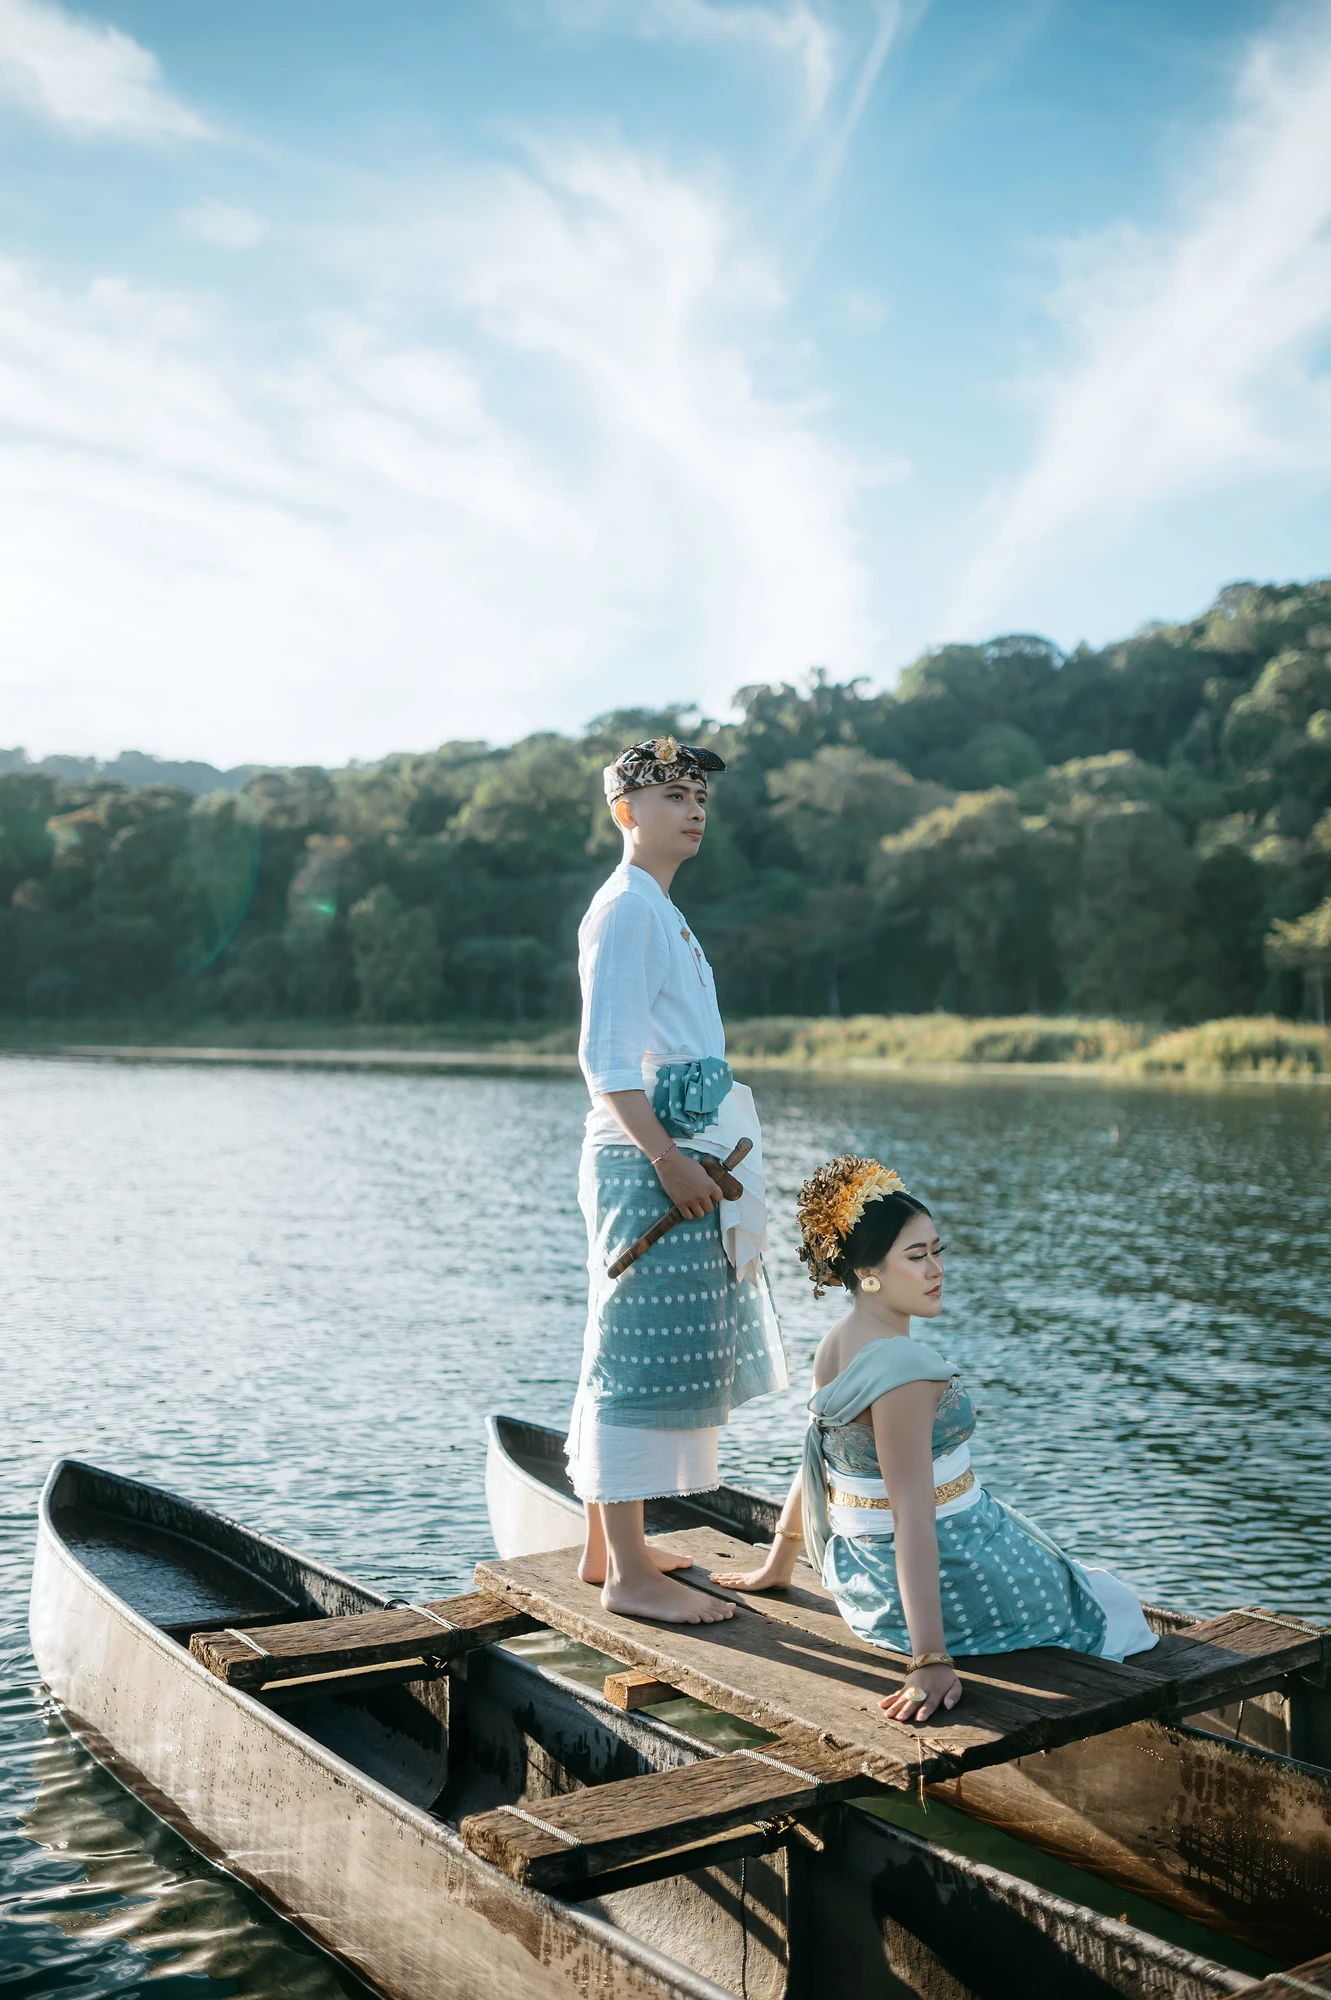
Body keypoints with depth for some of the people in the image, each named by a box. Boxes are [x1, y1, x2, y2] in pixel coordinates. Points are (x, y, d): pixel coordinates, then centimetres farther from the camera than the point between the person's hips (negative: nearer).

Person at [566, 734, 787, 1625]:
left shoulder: (660, 912, 21)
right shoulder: (626, 908, -10)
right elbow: (606, 1057, -18)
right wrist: (667, 1158, -23)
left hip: (685, 1156, 10)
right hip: (648, 1158, -10)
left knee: (633, 1355, 14)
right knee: (641, 1357, -7)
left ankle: (610, 1546, 23)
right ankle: (629, 1574, -2)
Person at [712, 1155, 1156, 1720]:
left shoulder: (835, 1347, 0)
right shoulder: (903, 1369, -29)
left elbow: (817, 1463, 11)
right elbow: (913, 1519, -32)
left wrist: (777, 1564, 23)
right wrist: (931, 1661, -32)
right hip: (950, 1587, -9)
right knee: (1110, 1604, 19)